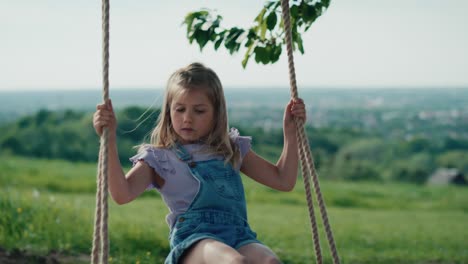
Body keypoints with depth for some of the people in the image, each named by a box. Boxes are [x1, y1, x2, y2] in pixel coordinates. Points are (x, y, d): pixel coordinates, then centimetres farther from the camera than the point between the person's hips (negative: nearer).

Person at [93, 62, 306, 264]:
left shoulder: (233, 150, 23)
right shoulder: (158, 158, 11)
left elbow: (283, 181, 25)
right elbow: (122, 194, -6)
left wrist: (290, 132, 18)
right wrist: (110, 139, -13)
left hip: (239, 235, 4)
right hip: (193, 238, -3)